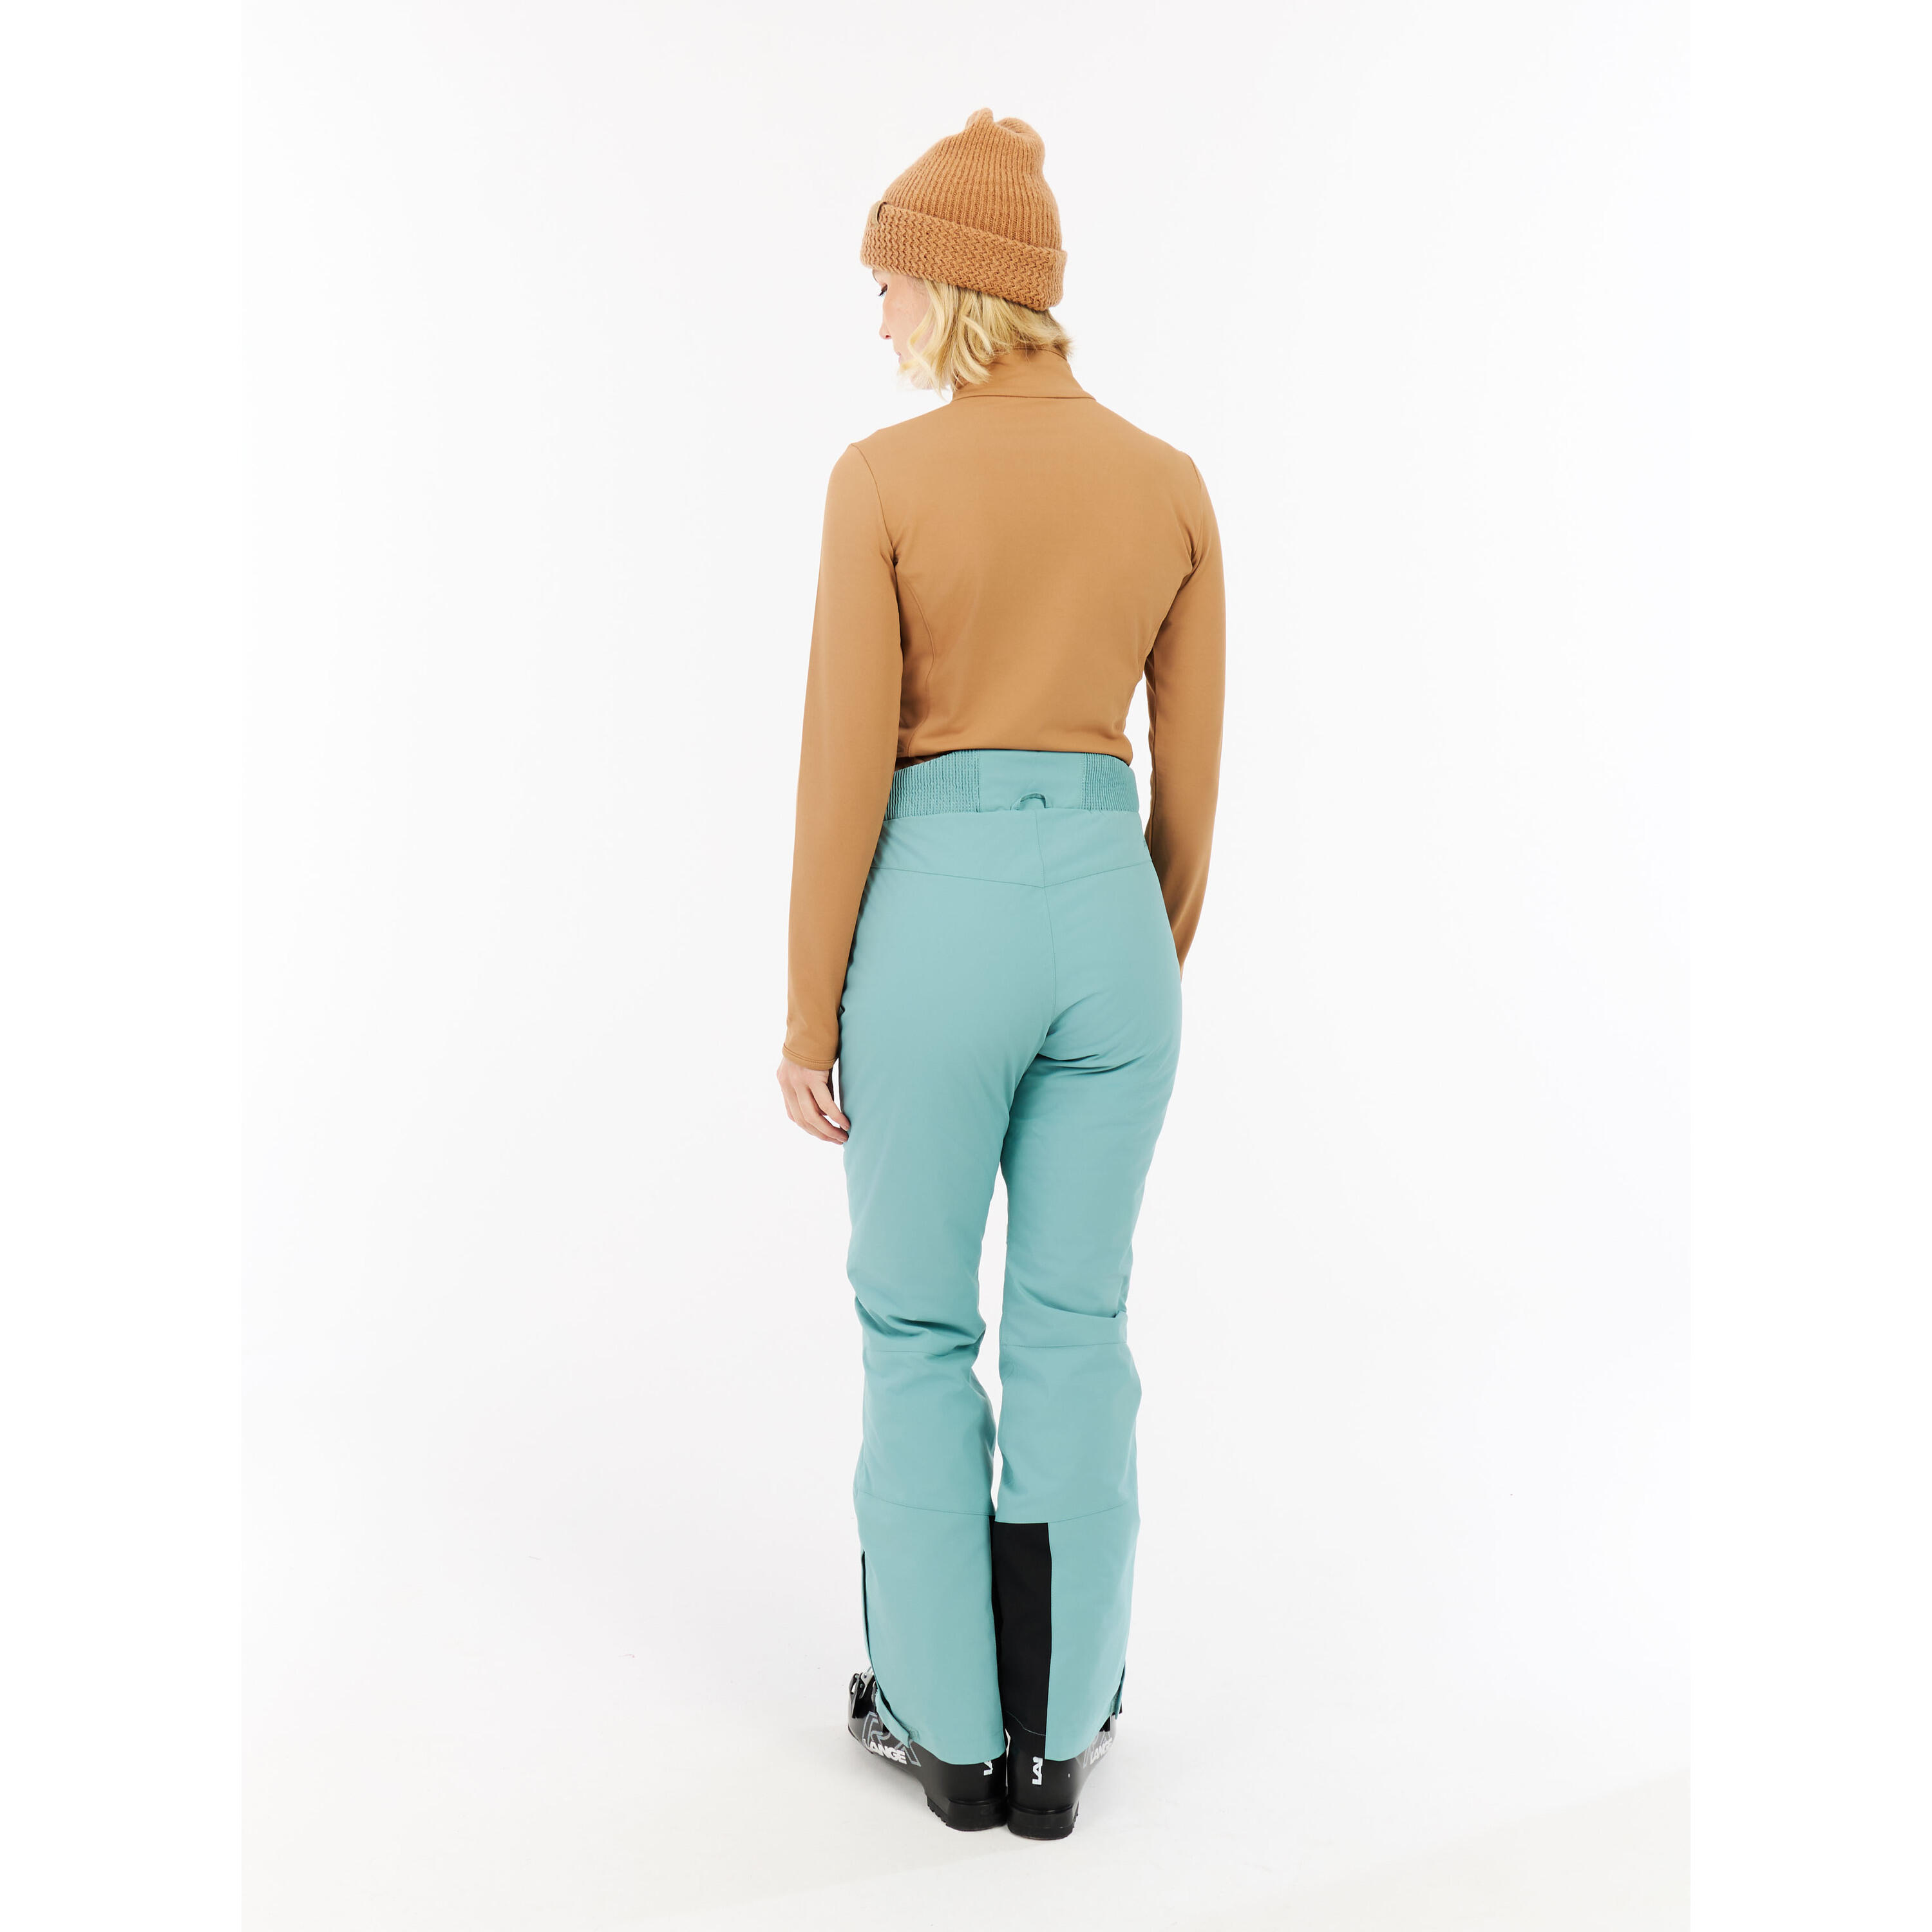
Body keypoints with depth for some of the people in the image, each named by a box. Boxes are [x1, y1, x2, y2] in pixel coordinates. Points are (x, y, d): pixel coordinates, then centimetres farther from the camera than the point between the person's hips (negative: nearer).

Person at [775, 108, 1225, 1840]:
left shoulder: (883, 480, -10)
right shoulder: (1171, 485, 3)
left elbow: (848, 767, -10)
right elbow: (1190, 770, 6)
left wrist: (809, 1011, -2)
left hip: (935, 915, -3)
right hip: (1106, 916, 4)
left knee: (919, 1330, 12)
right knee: (1075, 1331, 13)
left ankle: (950, 1721, 23)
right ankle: (1060, 1726, 23)